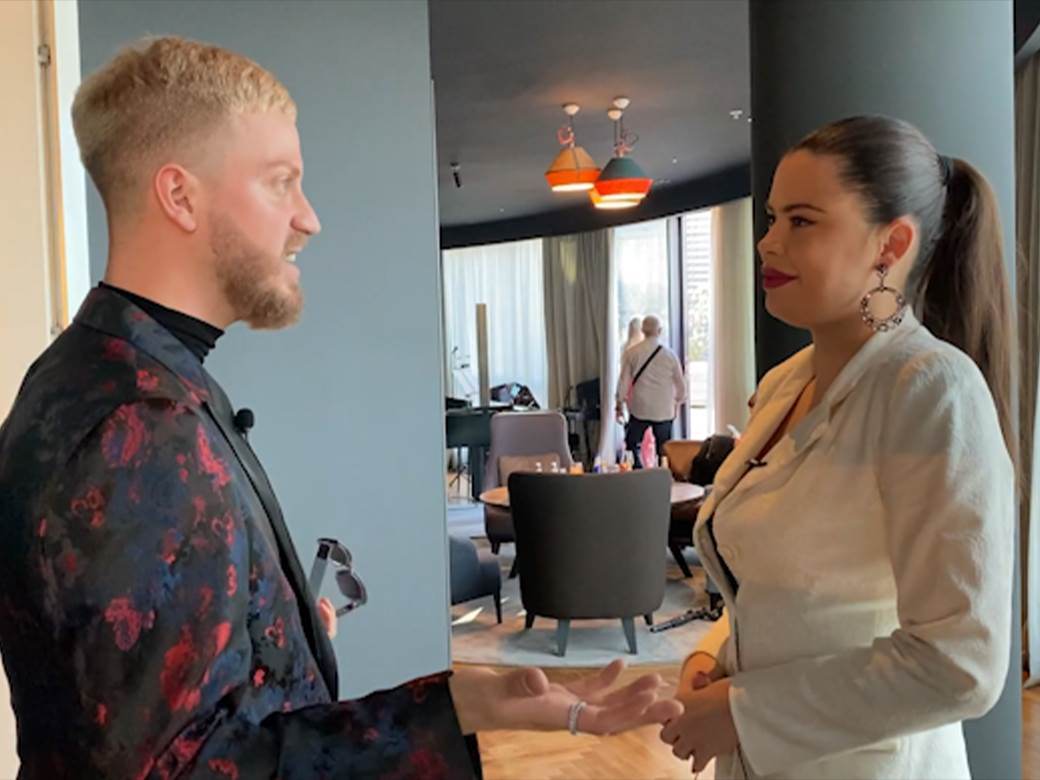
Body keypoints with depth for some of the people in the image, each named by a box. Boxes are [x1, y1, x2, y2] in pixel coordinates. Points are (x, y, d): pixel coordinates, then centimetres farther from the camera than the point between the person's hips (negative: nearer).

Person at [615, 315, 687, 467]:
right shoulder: (669, 355, -3)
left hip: (639, 410, -1)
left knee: (632, 450, 8)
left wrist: (619, 405, 11)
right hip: (664, 412, 1)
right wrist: (677, 402, 24)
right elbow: (681, 384, 5)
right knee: (664, 453, 8)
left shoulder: (631, 353, -4)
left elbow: (623, 381, -1)